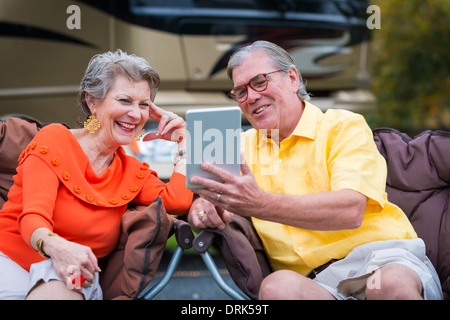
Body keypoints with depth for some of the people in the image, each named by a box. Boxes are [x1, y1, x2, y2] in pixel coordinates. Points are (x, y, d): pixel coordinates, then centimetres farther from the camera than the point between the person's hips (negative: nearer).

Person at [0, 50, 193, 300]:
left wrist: (182, 141, 8)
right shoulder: (54, 140, -1)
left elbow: (178, 201, -4)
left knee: (59, 292, -34)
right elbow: (33, 217, -13)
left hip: (73, 273, 3)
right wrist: (55, 246, -37)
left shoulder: (133, 171, 15)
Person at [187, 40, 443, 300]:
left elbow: (350, 210, -14)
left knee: (392, 284, -39)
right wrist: (203, 207, -8)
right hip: (316, 281, 3)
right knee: (277, 287, -34)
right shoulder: (243, 145, 20)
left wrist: (260, 204, -26)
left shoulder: (344, 126, 3)